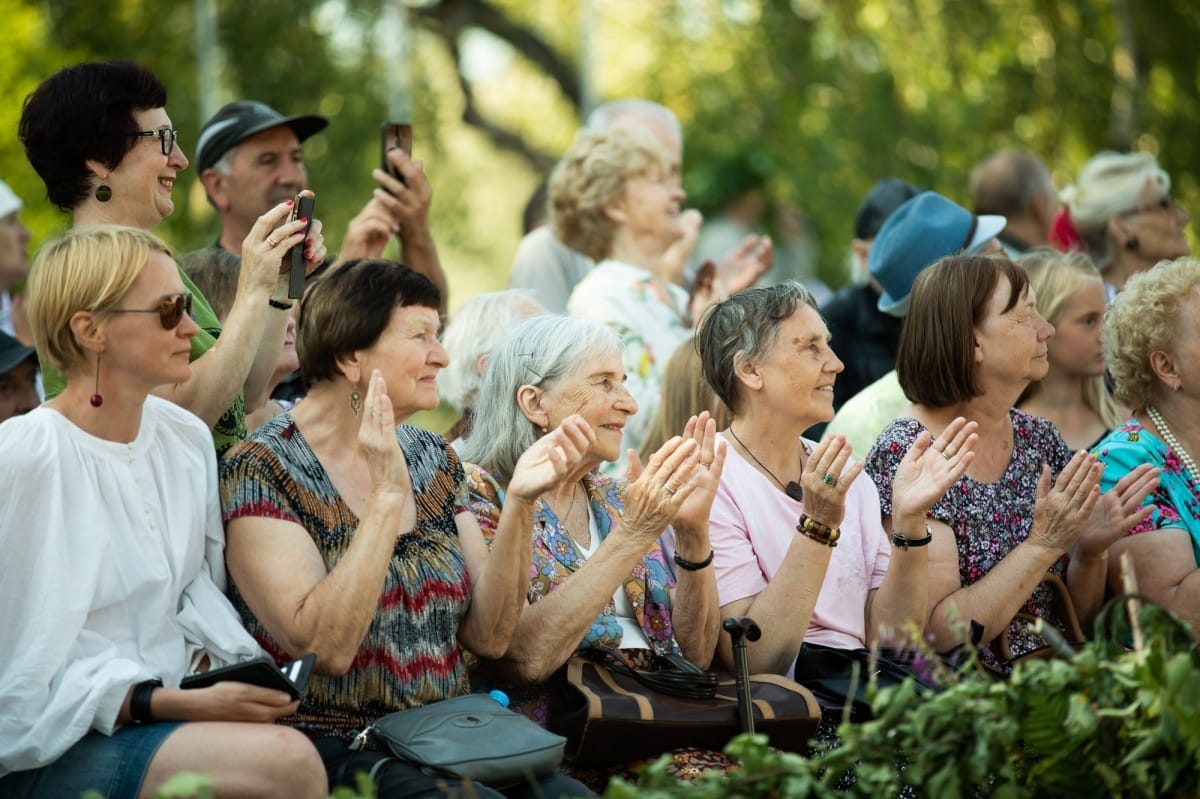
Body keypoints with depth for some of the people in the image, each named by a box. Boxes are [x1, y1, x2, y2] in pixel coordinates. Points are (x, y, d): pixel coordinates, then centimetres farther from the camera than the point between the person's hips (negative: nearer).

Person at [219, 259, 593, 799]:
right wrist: (387, 495, -20)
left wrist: (520, 503, -6)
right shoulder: (262, 468, -7)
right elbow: (323, 648, -19)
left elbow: (487, 637, 6)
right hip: (336, 748, -6)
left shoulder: (434, 460, 13)